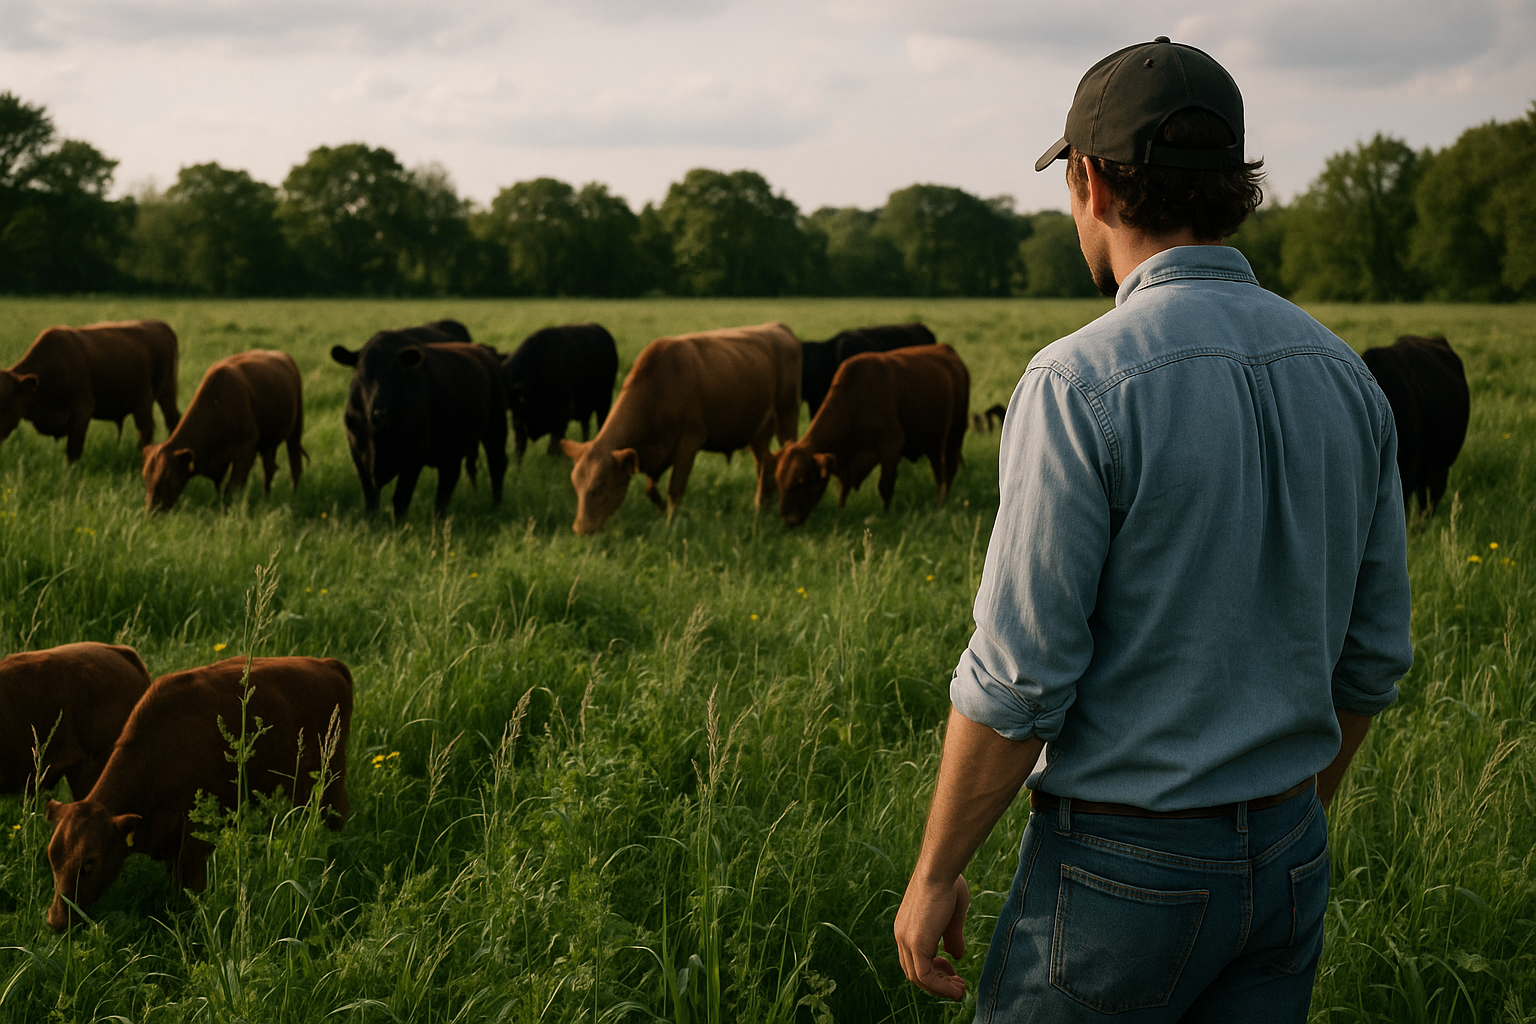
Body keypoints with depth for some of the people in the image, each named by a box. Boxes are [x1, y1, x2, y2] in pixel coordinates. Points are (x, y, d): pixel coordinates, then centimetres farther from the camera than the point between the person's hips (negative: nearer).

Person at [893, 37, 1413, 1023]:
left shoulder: (1081, 384, -18)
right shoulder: (1344, 377, 3)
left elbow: (1017, 680, -19)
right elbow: (1372, 653, 10)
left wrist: (934, 875, -7)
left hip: (1122, 866, -6)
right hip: (1287, 864, 6)